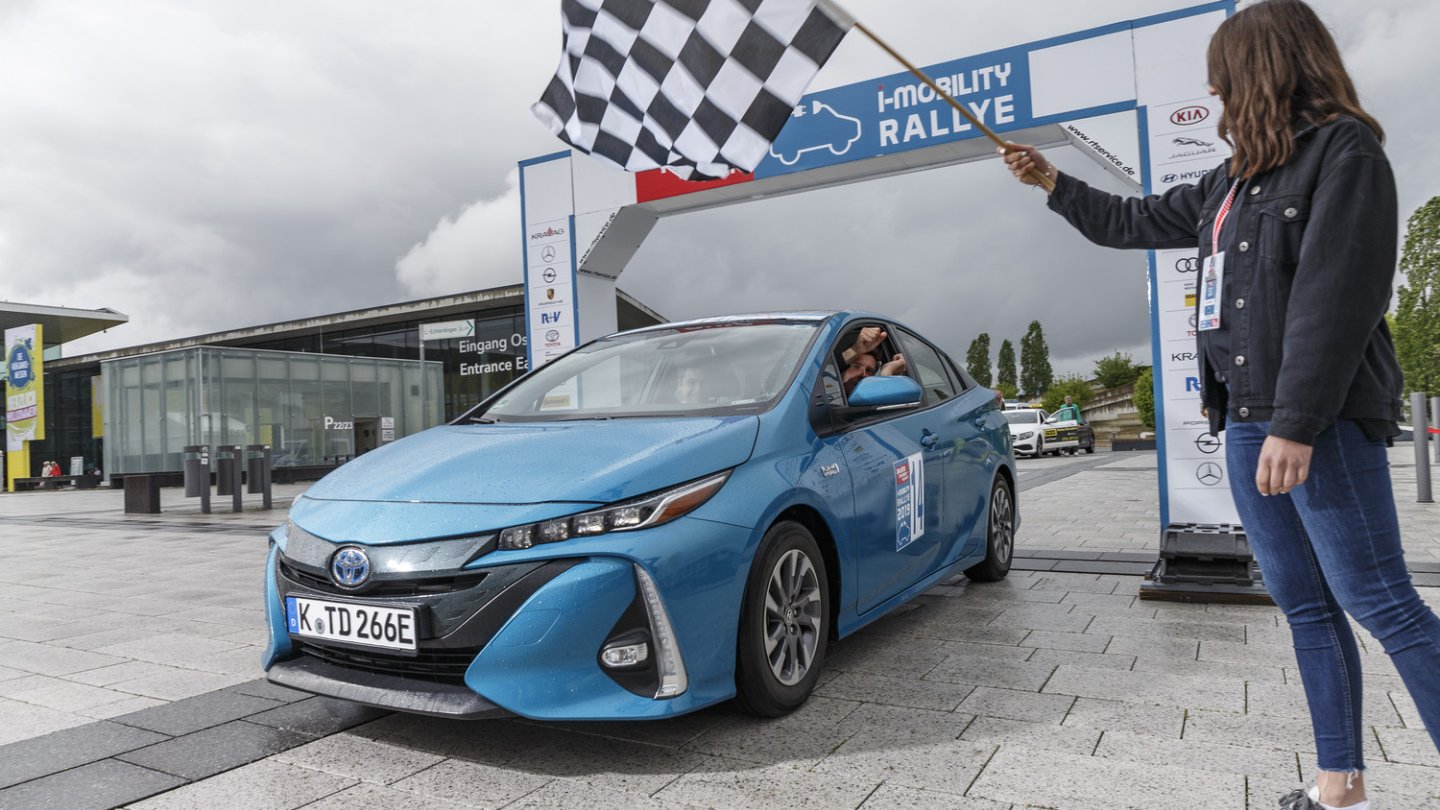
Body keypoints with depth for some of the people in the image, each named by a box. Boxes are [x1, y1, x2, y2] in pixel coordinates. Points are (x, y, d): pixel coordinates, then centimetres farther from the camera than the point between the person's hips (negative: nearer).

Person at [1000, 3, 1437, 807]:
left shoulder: (1345, 152, -7)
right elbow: (1132, 222, 30)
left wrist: (1298, 425, -22)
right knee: (1305, 607, 9)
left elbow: (1336, 297, -17)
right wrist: (1053, 182, 34)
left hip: (1323, 421, -8)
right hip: (1247, 421, 8)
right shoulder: (1232, 183, 17)